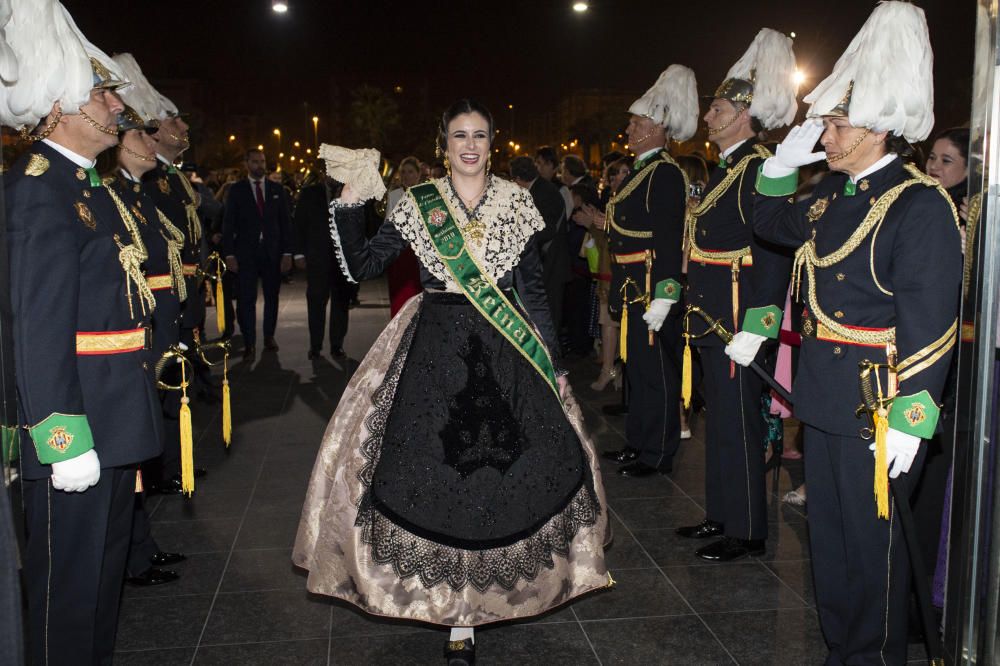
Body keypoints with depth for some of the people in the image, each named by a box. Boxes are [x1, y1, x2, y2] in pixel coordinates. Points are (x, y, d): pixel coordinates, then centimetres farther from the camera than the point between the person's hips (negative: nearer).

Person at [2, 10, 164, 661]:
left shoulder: (93, 186, 14)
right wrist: (63, 438, -24)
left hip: (115, 419, 10)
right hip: (77, 429, -10)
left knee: (108, 563, 21)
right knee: (70, 578, 3)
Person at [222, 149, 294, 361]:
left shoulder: (277, 190, 8)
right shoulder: (236, 190, 4)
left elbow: (285, 222, 7)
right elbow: (228, 223, 1)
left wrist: (287, 253, 0)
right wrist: (229, 254, -7)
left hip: (273, 252, 2)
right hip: (246, 253, -2)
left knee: (272, 297, 10)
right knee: (246, 299, -5)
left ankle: (269, 336, 24)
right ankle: (249, 344, 1)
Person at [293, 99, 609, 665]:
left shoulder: (516, 201, 5)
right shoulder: (417, 203, 3)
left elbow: (533, 286, 5)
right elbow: (363, 266, 1)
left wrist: (553, 362, 2)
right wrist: (349, 206, -10)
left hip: (507, 350, 1)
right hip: (435, 349, 0)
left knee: (505, 471, -3)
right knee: (437, 466, -2)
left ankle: (480, 595, 20)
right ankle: (457, 605, 16)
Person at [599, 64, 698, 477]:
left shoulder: (665, 172, -13)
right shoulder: (640, 171, 17)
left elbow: (669, 239, -21)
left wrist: (662, 297, -25)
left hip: (651, 288, -10)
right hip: (632, 289, 10)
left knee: (656, 370, -2)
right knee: (637, 366, 17)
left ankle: (658, 455, 8)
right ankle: (638, 443, 28)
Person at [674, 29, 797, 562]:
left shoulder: (758, 169, -15)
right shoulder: (723, 169, 16)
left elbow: (774, 250, -21)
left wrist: (758, 324, -24)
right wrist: (681, 296, 18)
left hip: (739, 319, -10)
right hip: (711, 318, 10)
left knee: (738, 423, -1)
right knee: (719, 417, 17)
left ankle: (747, 531, 11)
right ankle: (721, 514, 30)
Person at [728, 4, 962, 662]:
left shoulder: (921, 205, -16)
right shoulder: (835, 198, 9)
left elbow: (930, 325, -21)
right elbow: (772, 223, 27)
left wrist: (909, 421, -23)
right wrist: (784, 161, 9)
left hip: (879, 409, -8)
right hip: (826, 402, 8)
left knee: (873, 543, 6)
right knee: (828, 534, 18)